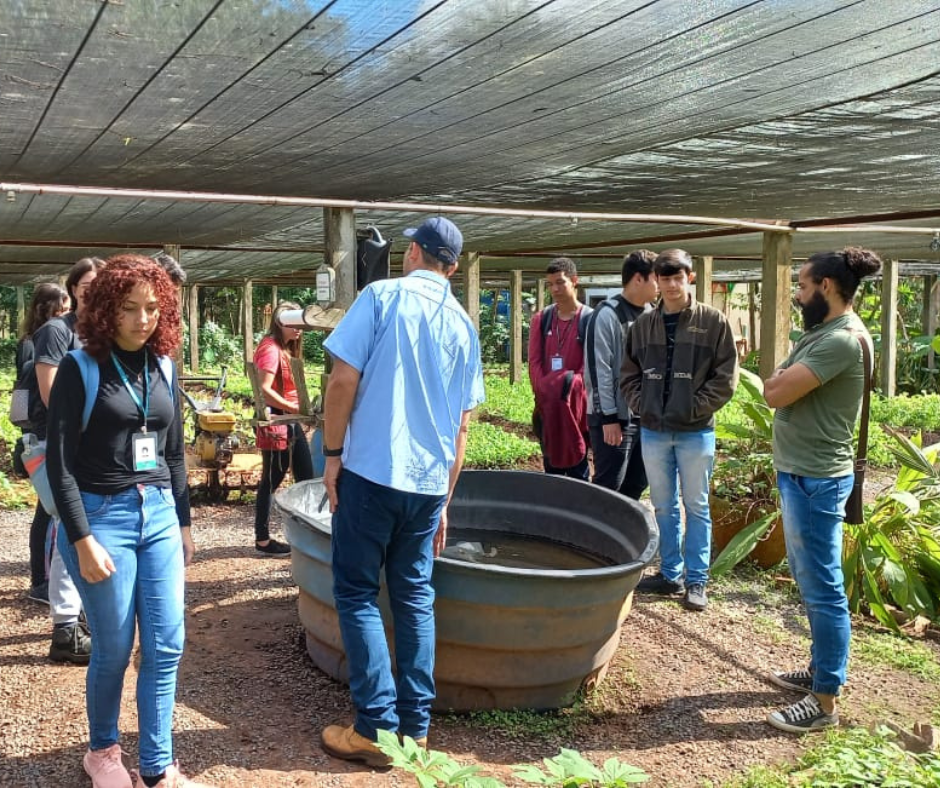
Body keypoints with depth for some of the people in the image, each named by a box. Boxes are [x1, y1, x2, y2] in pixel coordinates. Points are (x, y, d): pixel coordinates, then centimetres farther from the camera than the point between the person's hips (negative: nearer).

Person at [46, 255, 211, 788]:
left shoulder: (163, 368, 8)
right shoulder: (80, 369, -8)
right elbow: (61, 462, -10)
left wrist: (184, 523, 16)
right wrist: (82, 540, -15)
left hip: (159, 515, 5)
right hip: (102, 517, -5)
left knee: (167, 646, 4)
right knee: (115, 648, 5)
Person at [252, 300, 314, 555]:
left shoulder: (286, 349, 16)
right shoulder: (270, 349, -14)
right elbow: (265, 390, -24)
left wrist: (299, 410, 3)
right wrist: (295, 408, -24)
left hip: (291, 422, 10)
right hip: (275, 422, -10)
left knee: (306, 477, 11)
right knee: (272, 480, -1)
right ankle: (262, 540, 10)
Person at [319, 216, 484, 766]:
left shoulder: (382, 295, -3)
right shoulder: (464, 325, 11)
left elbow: (344, 380, -11)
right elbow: (462, 427, 13)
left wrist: (332, 455, -1)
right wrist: (444, 502, 19)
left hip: (371, 470, -5)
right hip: (429, 481, 5)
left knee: (358, 595, 5)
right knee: (416, 597, 13)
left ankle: (377, 729, 5)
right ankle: (416, 726, 15)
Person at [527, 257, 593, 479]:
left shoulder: (590, 319, -3)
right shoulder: (541, 319, 9)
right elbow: (534, 362, 4)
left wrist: (572, 389, -18)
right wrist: (544, 393, -9)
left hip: (577, 405, -4)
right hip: (547, 407, 4)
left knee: (577, 469, 1)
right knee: (551, 469, 9)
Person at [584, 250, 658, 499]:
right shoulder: (607, 315, -13)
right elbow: (598, 370, -15)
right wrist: (609, 417, -17)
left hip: (644, 416, 7)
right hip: (615, 418, -7)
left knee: (636, 485, 14)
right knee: (608, 489, -2)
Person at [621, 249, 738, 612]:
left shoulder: (713, 321, -4)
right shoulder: (644, 324, 5)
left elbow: (725, 377, -6)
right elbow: (629, 373, 12)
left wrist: (695, 408, -11)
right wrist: (641, 404, -2)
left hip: (695, 432, -3)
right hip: (653, 430, 4)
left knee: (696, 507, 6)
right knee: (663, 507, 12)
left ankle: (696, 580, 15)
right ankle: (671, 574, 24)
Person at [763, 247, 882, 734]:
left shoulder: (841, 339, -20)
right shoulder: (822, 332, 13)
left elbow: (774, 392, -21)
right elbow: (777, 387, 14)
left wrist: (782, 377, -5)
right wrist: (786, 377, -3)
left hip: (816, 479, -11)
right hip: (801, 474, 11)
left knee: (822, 589, -2)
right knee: (808, 578, 20)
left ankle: (825, 701, 8)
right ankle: (820, 669, 35)